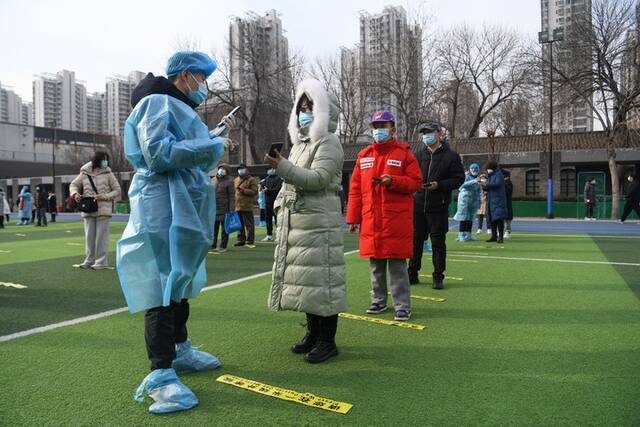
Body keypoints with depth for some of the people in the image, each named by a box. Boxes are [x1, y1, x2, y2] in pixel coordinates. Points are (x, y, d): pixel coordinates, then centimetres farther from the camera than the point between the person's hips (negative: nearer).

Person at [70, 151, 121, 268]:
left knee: (101, 235, -2)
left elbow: (117, 190, 3)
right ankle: (89, 260, 20)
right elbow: (73, 184, 17)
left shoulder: (108, 173, 3)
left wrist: (106, 196, -12)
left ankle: (102, 261, 4)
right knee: (89, 235, 9)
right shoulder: (84, 173, 7)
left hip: (103, 209, -3)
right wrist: (75, 193, -4)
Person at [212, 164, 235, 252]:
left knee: (224, 228, 3)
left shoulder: (229, 181, -6)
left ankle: (223, 246, 9)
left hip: (224, 208, -6)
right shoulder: (214, 180, 11)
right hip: (214, 208, 6)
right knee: (213, 227, 11)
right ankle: (213, 244, 21)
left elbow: (232, 196, -9)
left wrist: (231, 209, -15)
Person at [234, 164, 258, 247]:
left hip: (247, 207, -7)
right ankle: (241, 240, 21)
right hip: (237, 206, 7)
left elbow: (254, 191, -10)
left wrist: (243, 190, -18)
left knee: (249, 224, -4)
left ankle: (250, 241, 0)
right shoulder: (236, 180, 20)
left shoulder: (252, 180, -1)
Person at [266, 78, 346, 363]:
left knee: (320, 276, -6)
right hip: (295, 222, 9)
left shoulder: (329, 143, -4)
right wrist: (280, 205, 16)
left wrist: (281, 166, -23)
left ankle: (327, 340, 5)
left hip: (318, 223, -8)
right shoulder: (299, 144, 22)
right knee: (304, 277, 12)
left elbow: (317, 179, -17)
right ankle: (313, 333, 24)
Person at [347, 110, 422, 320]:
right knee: (375, 263, 12)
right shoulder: (364, 155, 13)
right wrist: (353, 218, 6)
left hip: (396, 220, -4)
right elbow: (355, 189, 11)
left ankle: (402, 306, 8)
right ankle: (378, 301, 26)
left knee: (397, 263, -1)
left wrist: (393, 181, -16)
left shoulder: (404, 154, 2)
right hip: (371, 220, 4)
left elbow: (416, 183, -1)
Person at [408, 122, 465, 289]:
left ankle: (438, 277, 14)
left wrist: (438, 185, -16)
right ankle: (412, 274, 21)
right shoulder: (419, 155, 11)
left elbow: (459, 179, -4)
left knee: (438, 242, 3)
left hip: (438, 207, -4)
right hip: (418, 205, 4)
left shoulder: (451, 156, 0)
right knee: (415, 240, 10)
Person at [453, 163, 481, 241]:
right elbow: (463, 184, -20)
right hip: (465, 198, -5)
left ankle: (468, 234, 11)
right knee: (464, 217, -7)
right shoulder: (465, 175, -1)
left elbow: (479, 191, 18)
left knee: (471, 217, 6)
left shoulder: (478, 178, 14)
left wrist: (479, 201, 14)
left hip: (474, 200, 5)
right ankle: (461, 235, -5)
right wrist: (473, 181, -30)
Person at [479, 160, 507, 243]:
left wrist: (486, 185, -22)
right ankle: (494, 236, 10)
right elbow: (487, 189, 16)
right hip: (490, 200, 8)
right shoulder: (489, 177, 19)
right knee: (491, 219, 5)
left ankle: (501, 237, -16)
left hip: (498, 200, -7)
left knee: (499, 217, -14)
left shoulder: (499, 174, -2)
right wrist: (483, 186, -6)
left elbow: (498, 184, -20)